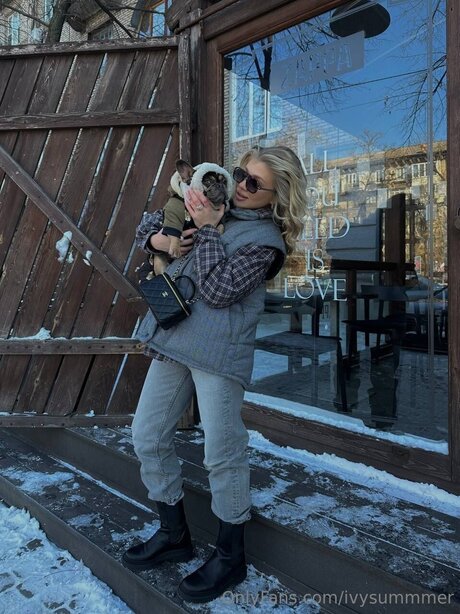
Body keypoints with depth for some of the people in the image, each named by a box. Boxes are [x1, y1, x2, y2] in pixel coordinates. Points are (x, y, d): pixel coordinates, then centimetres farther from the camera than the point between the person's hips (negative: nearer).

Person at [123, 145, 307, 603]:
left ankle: (230, 557, 24)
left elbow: (218, 291, -16)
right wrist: (158, 239, 1)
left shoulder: (265, 239, -5)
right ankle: (174, 534, 32)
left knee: (222, 453, 0)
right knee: (147, 436, 12)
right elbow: (149, 224, 23)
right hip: (172, 341, 8)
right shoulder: (210, 204, 15)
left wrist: (208, 229, -12)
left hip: (218, 352, -7)